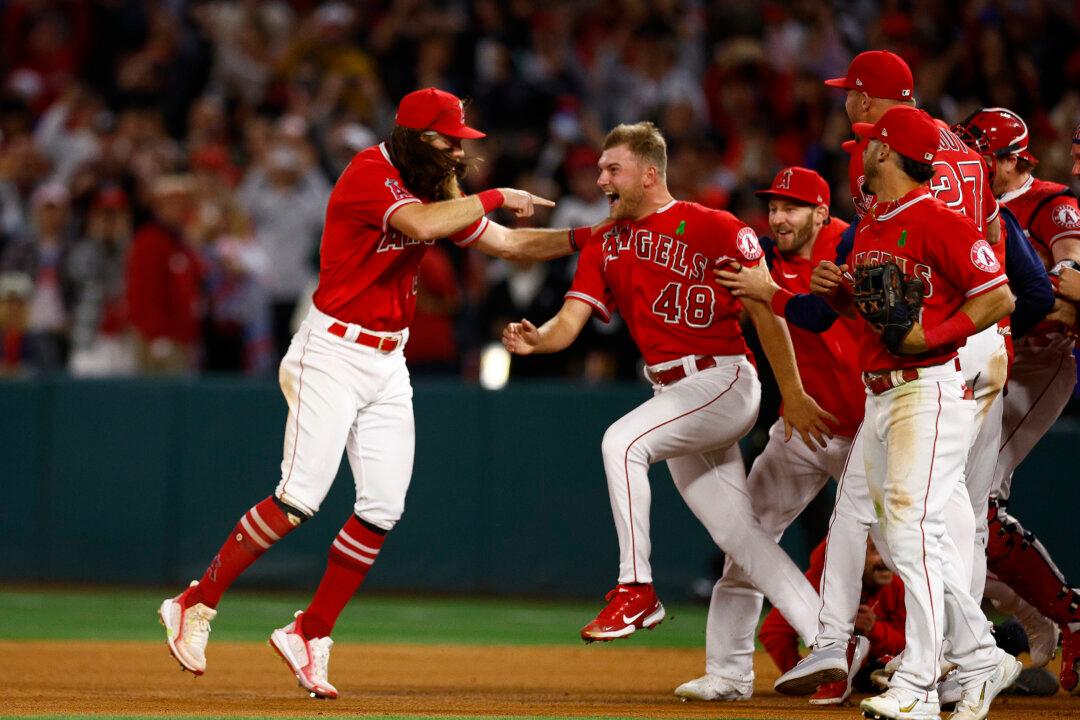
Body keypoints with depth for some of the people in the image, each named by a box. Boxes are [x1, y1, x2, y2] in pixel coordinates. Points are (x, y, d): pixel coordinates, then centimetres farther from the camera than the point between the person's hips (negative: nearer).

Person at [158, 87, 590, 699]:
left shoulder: (435, 189, 10)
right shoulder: (370, 175, -15)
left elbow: (507, 242, 13)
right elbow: (421, 225, -33)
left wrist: (589, 238, 4)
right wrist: (495, 198, -22)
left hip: (388, 363, 8)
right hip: (332, 354, -8)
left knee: (383, 510, 1)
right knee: (300, 499, -15)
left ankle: (309, 637, 10)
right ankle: (195, 607, -4)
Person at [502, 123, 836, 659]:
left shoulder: (715, 230, -9)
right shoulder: (605, 244, 9)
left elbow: (766, 311, -8)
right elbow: (570, 321, 0)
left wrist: (793, 396, -10)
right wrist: (536, 340, -23)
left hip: (723, 381, -7)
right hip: (671, 393, 7)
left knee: (622, 441, -27)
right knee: (736, 534, 5)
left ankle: (637, 590, -20)